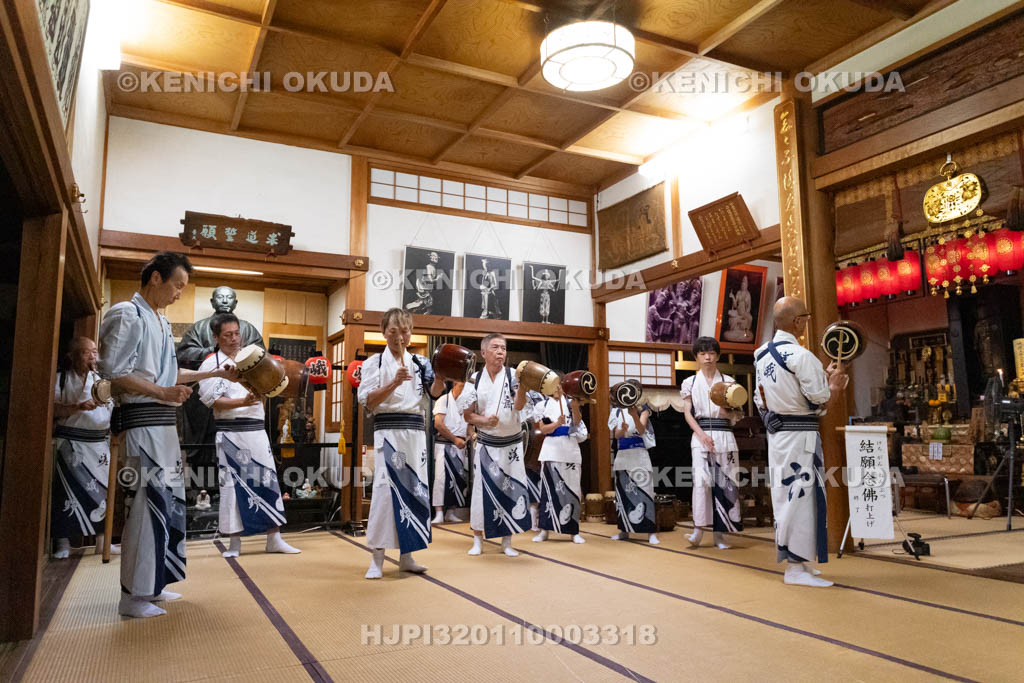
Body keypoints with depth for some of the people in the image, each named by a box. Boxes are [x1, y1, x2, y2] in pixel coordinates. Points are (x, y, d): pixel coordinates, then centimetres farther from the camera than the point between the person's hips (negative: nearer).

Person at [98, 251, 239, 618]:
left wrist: (219, 373, 21)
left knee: (167, 501, 12)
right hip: (142, 419, -10)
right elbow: (112, 373, -15)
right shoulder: (127, 315, -8)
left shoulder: (161, 321, 20)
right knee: (147, 501, -8)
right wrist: (162, 392, -19)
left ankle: (152, 584, 23)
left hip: (163, 422, 10)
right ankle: (133, 595, 2)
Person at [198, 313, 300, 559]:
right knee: (232, 483, 0)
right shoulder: (211, 363, 1)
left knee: (267, 480, 4)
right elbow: (212, 400, -8)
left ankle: (274, 539, 12)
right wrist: (243, 402, -21)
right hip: (230, 431, -3)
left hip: (256, 430, 4)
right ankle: (234, 541, 14)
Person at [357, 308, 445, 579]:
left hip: (415, 432, 4)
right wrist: (394, 382, -19)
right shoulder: (374, 363, 3)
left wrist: (440, 375, -25)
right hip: (388, 432, -4)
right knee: (386, 489, -9)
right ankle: (377, 559, 2)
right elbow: (368, 401, -7)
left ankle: (406, 556, 19)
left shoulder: (420, 363, 11)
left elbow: (435, 392, -4)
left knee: (414, 490, 7)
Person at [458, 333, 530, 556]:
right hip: (486, 444, 0)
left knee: (511, 490, 3)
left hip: (512, 444, 0)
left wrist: (523, 384, -36)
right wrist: (485, 420, -18)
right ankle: (478, 540, 17)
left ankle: (507, 541, 17)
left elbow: (518, 406, -19)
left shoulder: (512, 375, -6)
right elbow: (467, 414, 0)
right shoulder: (475, 379, -2)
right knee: (482, 490, 3)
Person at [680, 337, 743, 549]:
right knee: (701, 480, -15)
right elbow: (687, 413, 2)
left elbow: (736, 414, 10)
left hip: (724, 436, 1)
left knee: (724, 482, 0)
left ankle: (720, 533, 7)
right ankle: (698, 528, -9)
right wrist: (702, 434, -11)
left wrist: (727, 412, -14)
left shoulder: (728, 381, 9)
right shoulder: (690, 382, 8)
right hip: (700, 435, -1)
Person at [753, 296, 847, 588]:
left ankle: (796, 561, 26)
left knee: (785, 495, 14)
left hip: (775, 433, 8)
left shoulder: (761, 354, 8)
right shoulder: (800, 356, -17)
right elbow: (820, 401, -15)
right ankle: (796, 567, 3)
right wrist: (835, 386, 5)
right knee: (800, 497, -2)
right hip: (800, 435, -8)